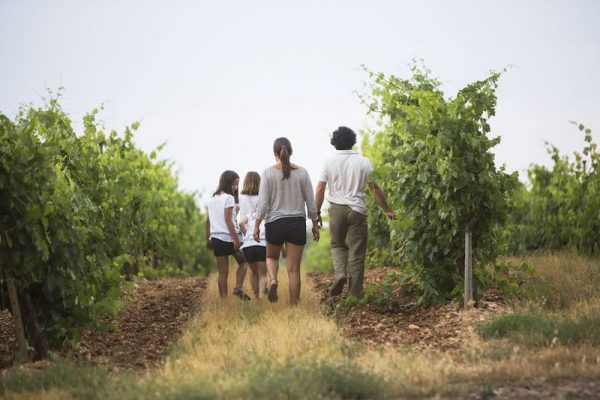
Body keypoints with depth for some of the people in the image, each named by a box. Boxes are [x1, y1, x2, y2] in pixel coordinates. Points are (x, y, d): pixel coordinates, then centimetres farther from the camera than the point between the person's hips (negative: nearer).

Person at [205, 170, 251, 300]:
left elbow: (208, 220, 15)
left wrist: (208, 239, 20)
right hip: (229, 237, -6)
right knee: (243, 262, 14)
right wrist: (236, 239, -17)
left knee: (223, 272, 7)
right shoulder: (229, 198, -8)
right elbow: (228, 219, -16)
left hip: (216, 238, 6)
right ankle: (238, 288, -3)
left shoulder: (212, 199, 14)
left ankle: (223, 299, 3)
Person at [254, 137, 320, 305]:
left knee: (271, 257, 24)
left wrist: (256, 226, 0)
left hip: (275, 222, -1)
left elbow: (263, 203, -7)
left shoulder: (268, 173, -5)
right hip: (297, 222, 1)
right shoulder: (302, 173, 0)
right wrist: (315, 224, 14)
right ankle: (294, 305, 2)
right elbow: (310, 202, 3)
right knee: (294, 268, 4)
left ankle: (273, 280, -6)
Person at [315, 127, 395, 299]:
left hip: (336, 209, 1)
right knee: (357, 252, 4)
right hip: (357, 210, -1)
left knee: (337, 244, 21)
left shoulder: (329, 162, 1)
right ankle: (355, 292, 5)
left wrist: (317, 212, 9)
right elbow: (375, 189, 3)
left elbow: (320, 189, -1)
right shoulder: (363, 162, 0)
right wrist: (387, 210, 13)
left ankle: (340, 273, -6)